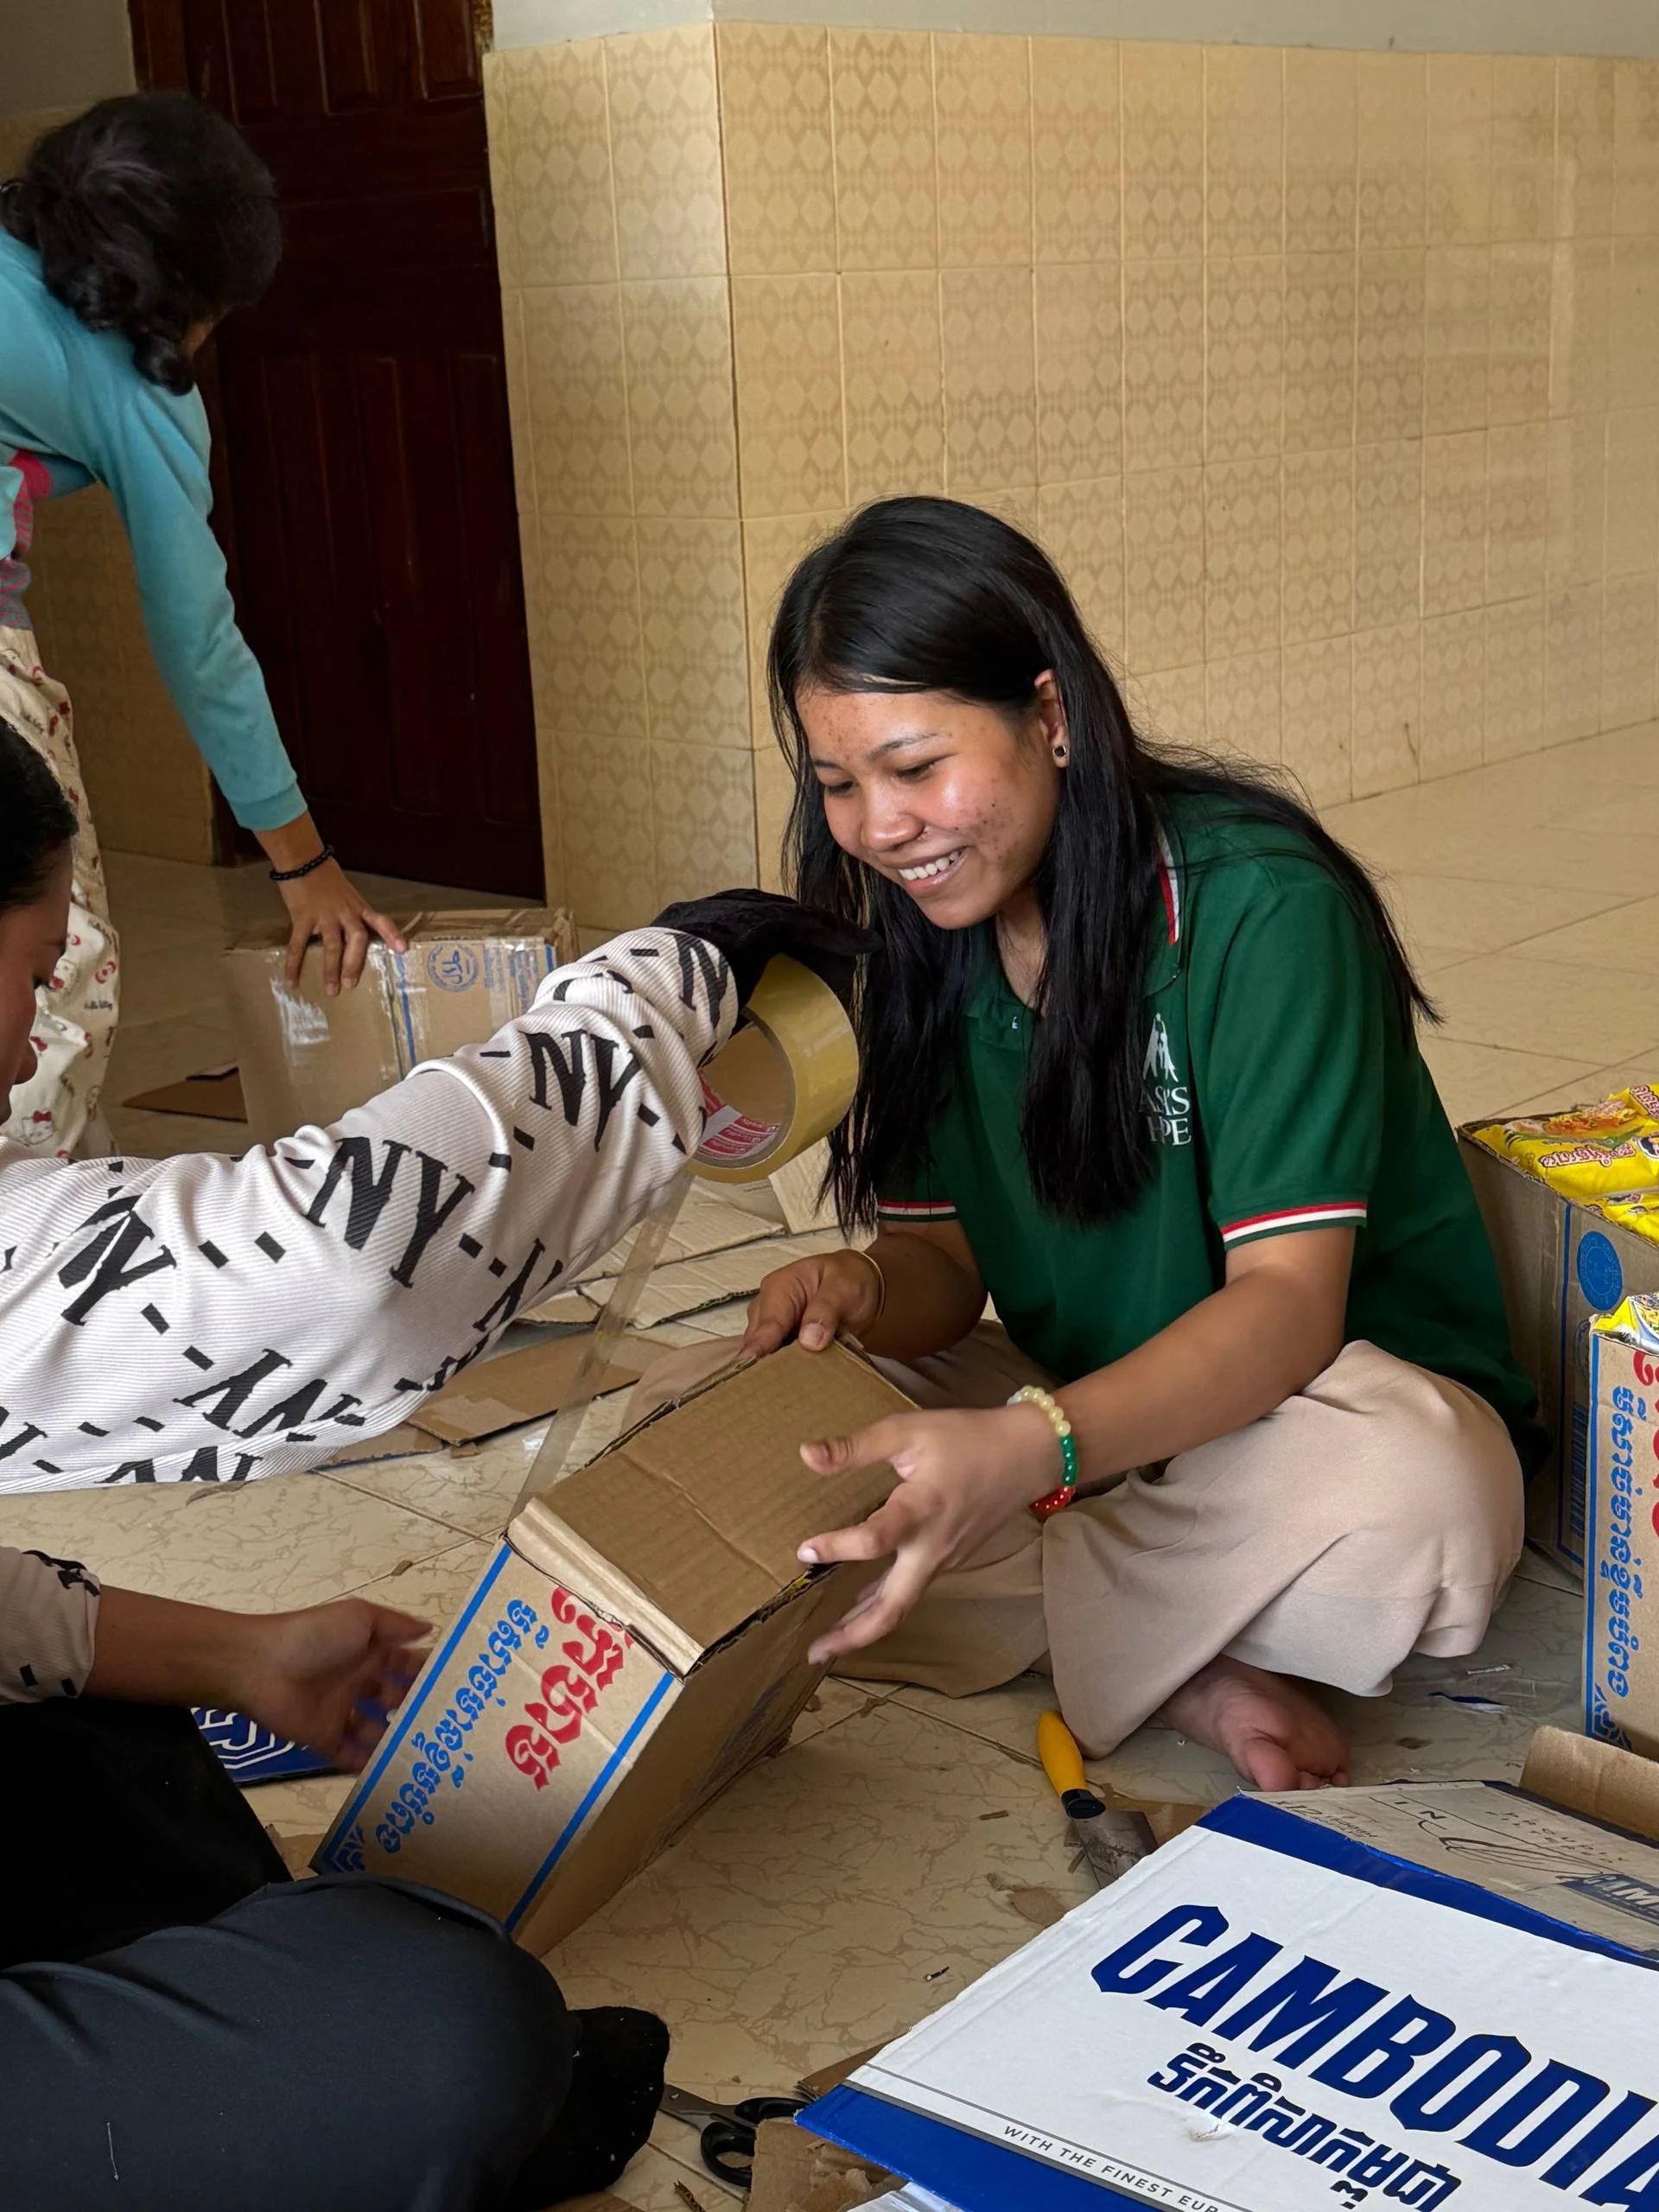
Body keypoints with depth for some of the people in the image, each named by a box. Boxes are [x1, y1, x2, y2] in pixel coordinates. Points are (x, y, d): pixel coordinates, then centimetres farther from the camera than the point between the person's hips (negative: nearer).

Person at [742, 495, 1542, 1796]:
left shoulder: (1260, 908, -20)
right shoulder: (924, 942, 0)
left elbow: (1287, 1301, -26)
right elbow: (947, 1264, 2)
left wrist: (1032, 1449, -43)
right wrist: (863, 1291, -24)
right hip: (1079, 1413, 6)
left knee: (1401, 1495, -40)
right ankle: (1187, 1677, -18)